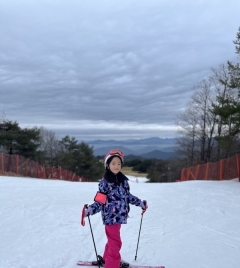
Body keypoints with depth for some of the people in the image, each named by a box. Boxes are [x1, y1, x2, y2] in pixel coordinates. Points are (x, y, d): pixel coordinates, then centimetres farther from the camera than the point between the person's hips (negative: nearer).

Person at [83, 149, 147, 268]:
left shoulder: (123, 180, 2)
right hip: (111, 217, -6)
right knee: (115, 243, -1)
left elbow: (127, 196, 14)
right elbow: (100, 202, -14)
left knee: (113, 241, 22)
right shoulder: (105, 182, -14)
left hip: (119, 216, 6)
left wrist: (141, 203, 22)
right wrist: (89, 210, -31)